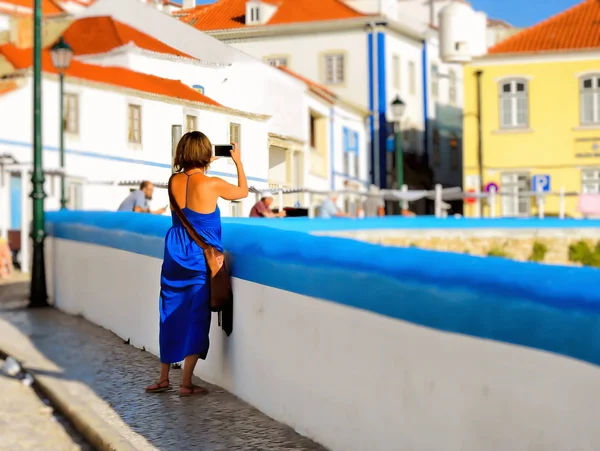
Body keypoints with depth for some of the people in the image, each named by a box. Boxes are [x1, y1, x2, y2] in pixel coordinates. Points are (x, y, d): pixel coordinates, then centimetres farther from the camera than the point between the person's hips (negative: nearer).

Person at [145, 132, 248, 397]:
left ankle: (163, 379, 21)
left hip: (175, 254, 5)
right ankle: (186, 383, 4)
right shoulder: (212, 184, -12)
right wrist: (238, 161, 20)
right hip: (201, 256, -5)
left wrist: (206, 166, 27)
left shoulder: (174, 181, 1)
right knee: (196, 316, 2)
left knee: (171, 315, 13)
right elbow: (243, 192, 8)